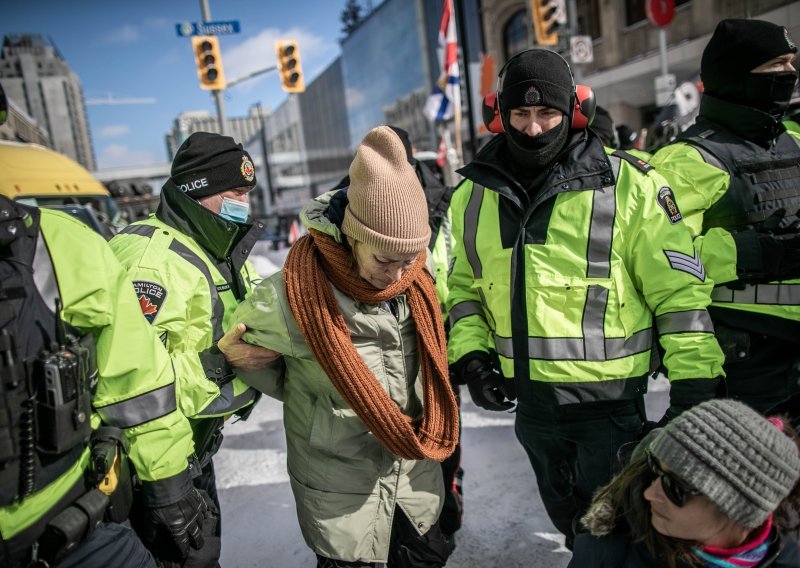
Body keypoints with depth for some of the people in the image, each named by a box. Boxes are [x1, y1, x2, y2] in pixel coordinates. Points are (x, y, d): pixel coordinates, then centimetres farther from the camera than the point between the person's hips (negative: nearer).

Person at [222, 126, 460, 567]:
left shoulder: (414, 282, -12)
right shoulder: (294, 296, -27)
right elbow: (239, 346, -7)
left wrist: (431, 441, 6)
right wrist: (301, 395, -2)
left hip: (416, 476, 5)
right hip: (340, 491, -4)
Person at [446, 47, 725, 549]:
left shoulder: (628, 184, -12)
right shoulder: (474, 194, 1)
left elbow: (679, 291, -10)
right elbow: (464, 286, 10)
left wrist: (695, 386, -12)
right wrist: (470, 354, -3)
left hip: (607, 399, -4)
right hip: (529, 400, 5)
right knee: (568, 517, 27)